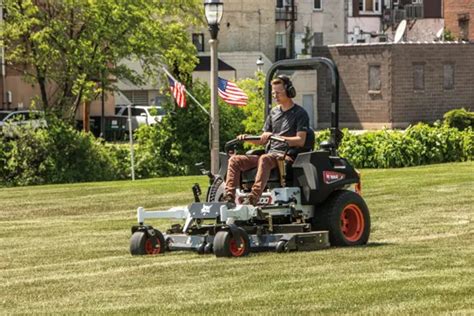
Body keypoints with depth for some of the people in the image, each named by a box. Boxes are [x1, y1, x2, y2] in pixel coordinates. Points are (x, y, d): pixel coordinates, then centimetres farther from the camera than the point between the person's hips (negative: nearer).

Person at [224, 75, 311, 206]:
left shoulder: (300, 113, 2)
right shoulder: (274, 112, 23)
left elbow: (300, 141, -10)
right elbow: (263, 140, 23)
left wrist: (275, 137, -18)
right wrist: (247, 138, 2)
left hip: (287, 156, -7)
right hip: (270, 154, 7)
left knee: (265, 159, -40)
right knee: (235, 160, -10)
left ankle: (252, 199, -51)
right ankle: (229, 197, -26)